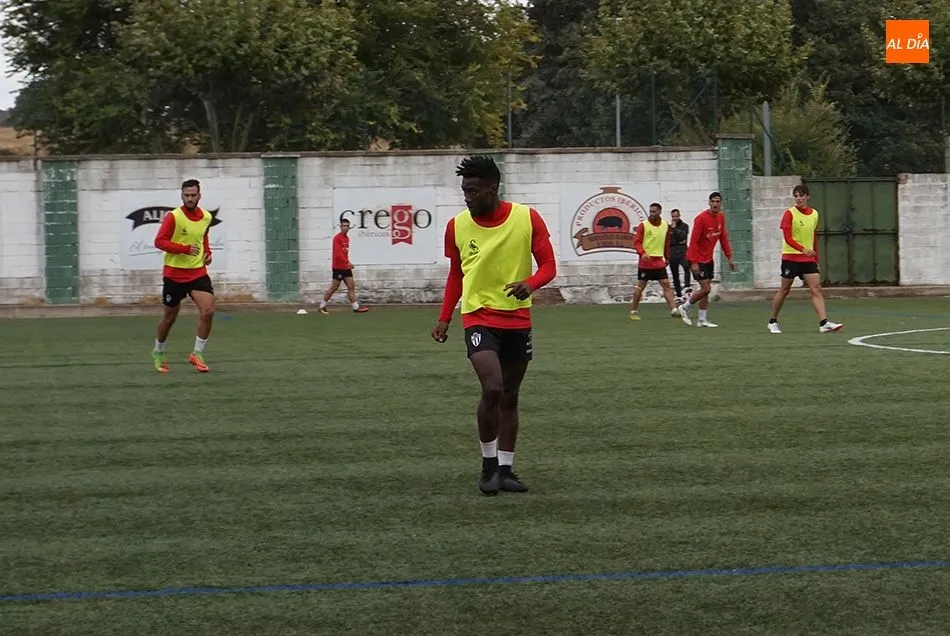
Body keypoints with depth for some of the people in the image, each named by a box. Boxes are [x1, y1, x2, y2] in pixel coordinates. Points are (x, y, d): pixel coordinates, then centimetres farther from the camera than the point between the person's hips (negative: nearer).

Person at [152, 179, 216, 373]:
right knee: (170, 317, 10)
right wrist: (185, 249, -29)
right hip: (174, 273, -3)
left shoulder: (206, 217, 3)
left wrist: (207, 252, 5)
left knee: (208, 311, -17)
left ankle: (197, 354, -4)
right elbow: (159, 241, -20)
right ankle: (158, 353, 35)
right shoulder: (173, 217, -15)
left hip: (198, 272, 3)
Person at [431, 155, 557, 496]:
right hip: (478, 317, -1)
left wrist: (530, 284, -24)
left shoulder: (527, 219, -7)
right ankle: (489, 465, -2)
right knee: (492, 389, -19)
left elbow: (548, 265, -3)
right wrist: (444, 318, 6)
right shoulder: (457, 226, -2)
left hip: (518, 319, 2)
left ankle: (505, 469, 21)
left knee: (510, 397, 10)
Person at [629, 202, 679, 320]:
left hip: (659, 261, 4)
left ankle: (674, 309, -8)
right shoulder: (643, 225, -7)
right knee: (641, 286, 3)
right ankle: (633, 311, 15)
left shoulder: (665, 225, 6)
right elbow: (636, 242, -11)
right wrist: (642, 253, -26)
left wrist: (667, 258, 17)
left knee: (666, 284, -4)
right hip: (646, 261, -4)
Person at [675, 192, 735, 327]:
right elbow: (693, 241, -21)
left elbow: (723, 238, 11)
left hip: (708, 258, 8)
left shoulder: (721, 217, 2)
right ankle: (684, 308, 8)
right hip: (697, 259, -8)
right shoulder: (701, 218, -21)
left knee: (706, 289, 8)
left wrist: (729, 257, 7)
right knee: (706, 288, -12)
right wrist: (694, 262, -24)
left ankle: (703, 320, 14)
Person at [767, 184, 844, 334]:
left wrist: (816, 259, 16)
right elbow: (787, 238, -17)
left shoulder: (814, 214, 8)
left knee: (816, 289, -9)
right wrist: (803, 249, -32)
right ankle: (773, 322, 21)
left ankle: (823, 323, -18)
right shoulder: (790, 214, -8)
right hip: (790, 257, -4)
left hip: (808, 258, 4)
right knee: (784, 290, 5)